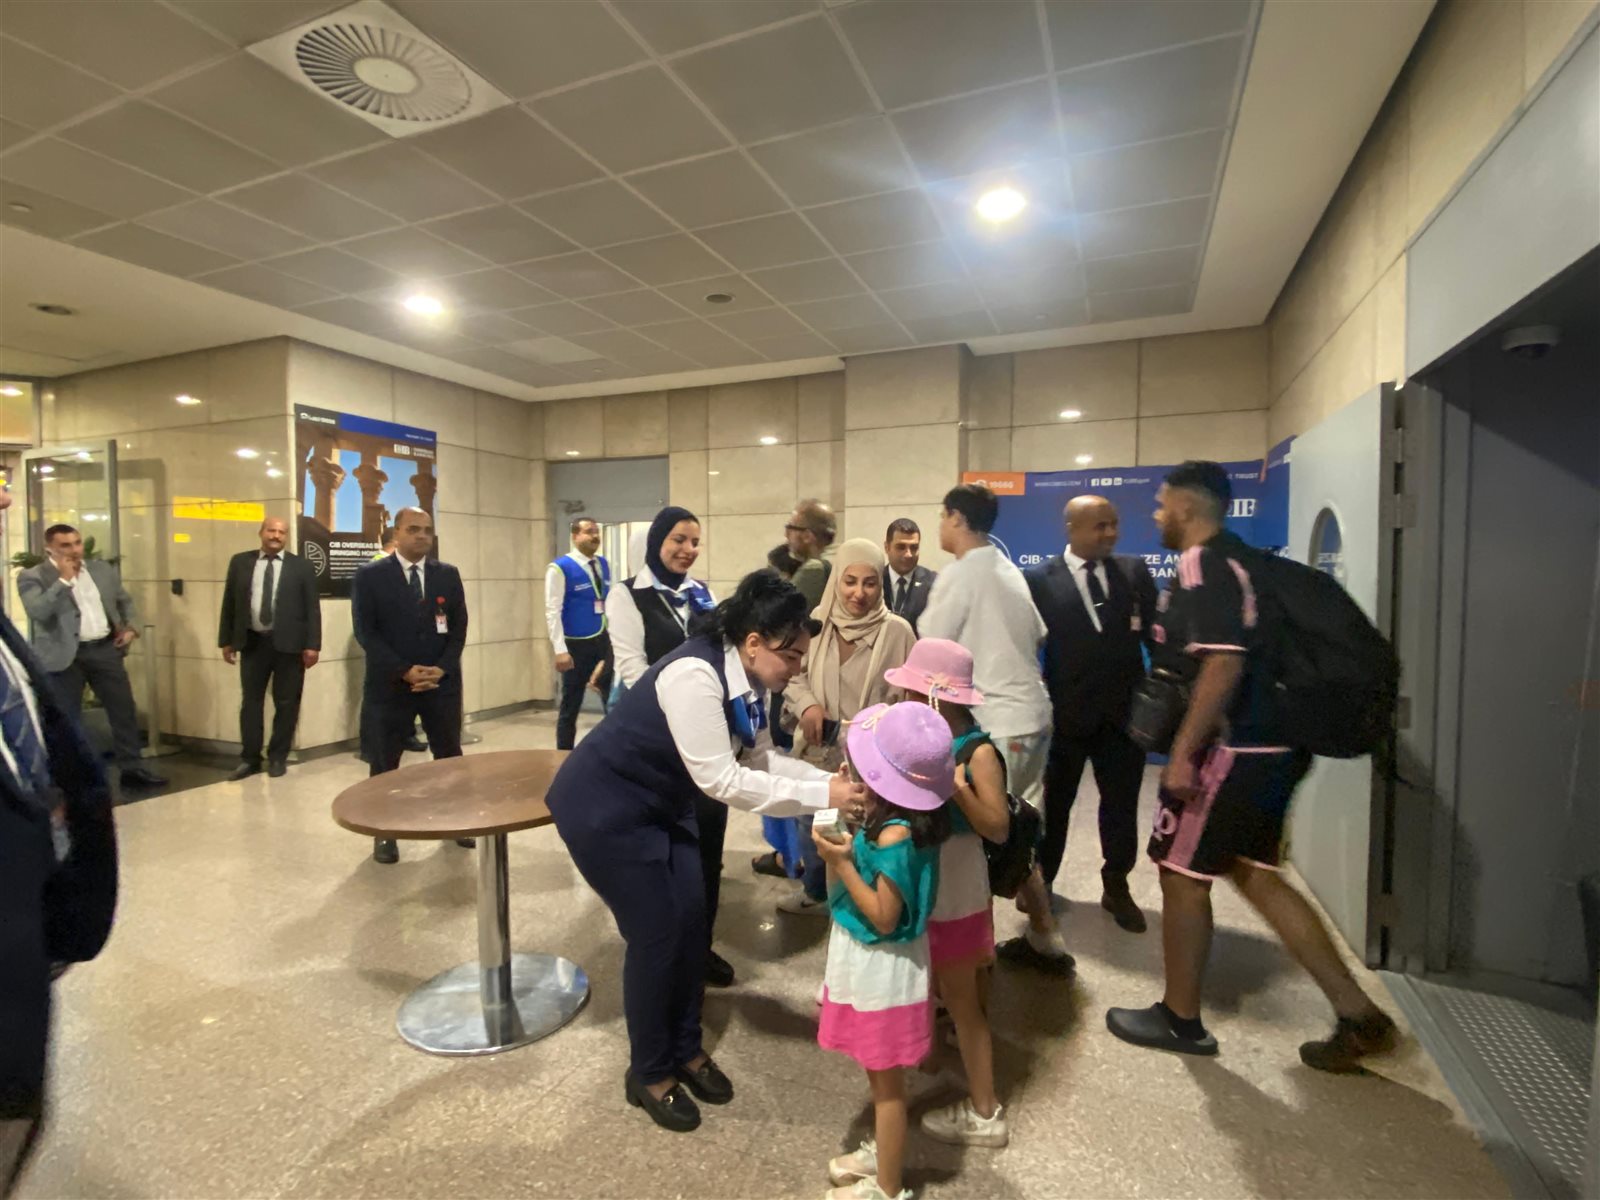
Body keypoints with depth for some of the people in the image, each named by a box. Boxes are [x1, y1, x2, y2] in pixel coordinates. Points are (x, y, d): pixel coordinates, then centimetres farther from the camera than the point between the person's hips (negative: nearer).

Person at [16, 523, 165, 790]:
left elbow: (125, 601, 21)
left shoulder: (104, 569, 11)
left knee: (125, 710, 5)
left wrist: (131, 627, 5)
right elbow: (37, 612, -19)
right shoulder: (32, 577, -4)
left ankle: (132, 769, 14)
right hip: (65, 655, -4)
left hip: (105, 649, 4)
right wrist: (63, 580, -19)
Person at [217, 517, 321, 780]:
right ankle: (250, 758, 21)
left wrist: (312, 645, -8)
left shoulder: (301, 567, 1)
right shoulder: (240, 562, 8)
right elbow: (229, 603, 10)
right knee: (250, 701, 10)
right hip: (252, 642, 2)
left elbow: (312, 608, -2)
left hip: (288, 644, -2)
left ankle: (278, 757, 18)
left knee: (286, 704, 5)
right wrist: (226, 640, 6)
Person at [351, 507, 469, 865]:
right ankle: (384, 832, 21)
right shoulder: (370, 576, -2)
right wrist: (405, 671, -15)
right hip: (391, 684, -2)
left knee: (450, 755, 9)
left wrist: (441, 669, -11)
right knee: (385, 761, 7)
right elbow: (366, 632, -7)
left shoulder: (448, 574, 6)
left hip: (442, 681, 2)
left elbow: (458, 627, 3)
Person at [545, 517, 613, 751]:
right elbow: (552, 612, -15)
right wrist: (560, 650, -20)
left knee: (614, 699, 9)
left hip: (604, 640, 5)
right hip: (576, 645, -5)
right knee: (571, 705, 9)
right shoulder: (560, 568, -12)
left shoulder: (604, 565, 7)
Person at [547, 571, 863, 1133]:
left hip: (661, 803, 8)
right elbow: (720, 780, -34)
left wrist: (832, 779, -15)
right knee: (656, 933, 0)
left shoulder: (746, 677, -6)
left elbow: (760, 758, -2)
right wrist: (821, 795, -32)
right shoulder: (695, 674, -33)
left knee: (691, 921, 11)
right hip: (604, 806, -8)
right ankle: (649, 1073, 25)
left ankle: (686, 1050, 34)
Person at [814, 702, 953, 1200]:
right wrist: (845, 850, -4)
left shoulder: (895, 836, -32)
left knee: (885, 1080, 14)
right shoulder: (890, 815, -6)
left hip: (882, 967, -8)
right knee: (880, 1074, 27)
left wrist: (842, 864, -26)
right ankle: (881, 1152, 49)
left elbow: (885, 918, -25)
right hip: (869, 960, 8)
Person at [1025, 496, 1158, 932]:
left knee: (1122, 805, 14)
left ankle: (1116, 887, 35)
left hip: (1124, 708, 3)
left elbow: (1155, 632, 2)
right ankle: (1040, 881, 34)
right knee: (1054, 802, 14)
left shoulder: (1134, 570, 3)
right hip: (1065, 711, -2)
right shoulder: (1039, 578, -7)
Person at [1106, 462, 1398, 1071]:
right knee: (1254, 875, 19)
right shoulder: (1243, 560, 14)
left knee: (1183, 877, 5)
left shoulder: (1203, 565, -16)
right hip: (1271, 746, 10)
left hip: (1229, 751, -10)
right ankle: (1358, 1014, 24)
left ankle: (1180, 1019, 22)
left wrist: (1182, 752, -22)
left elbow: (1224, 662, -26)